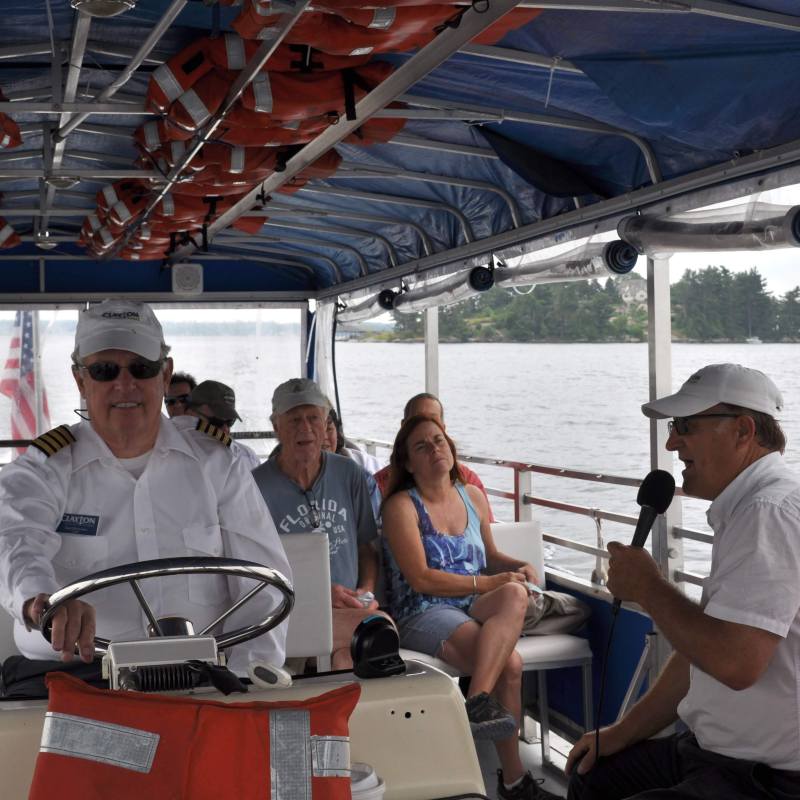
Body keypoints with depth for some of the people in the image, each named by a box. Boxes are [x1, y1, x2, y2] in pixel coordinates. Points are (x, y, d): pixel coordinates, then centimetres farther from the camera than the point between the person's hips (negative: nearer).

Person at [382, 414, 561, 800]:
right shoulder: (402, 506, -4)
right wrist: (488, 583, -14)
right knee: (510, 663, -31)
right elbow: (421, 579, -13)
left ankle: (479, 702, -36)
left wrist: (519, 566, 4)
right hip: (422, 616, -5)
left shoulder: (473, 497, 14)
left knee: (515, 593, -32)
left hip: (475, 611, 5)